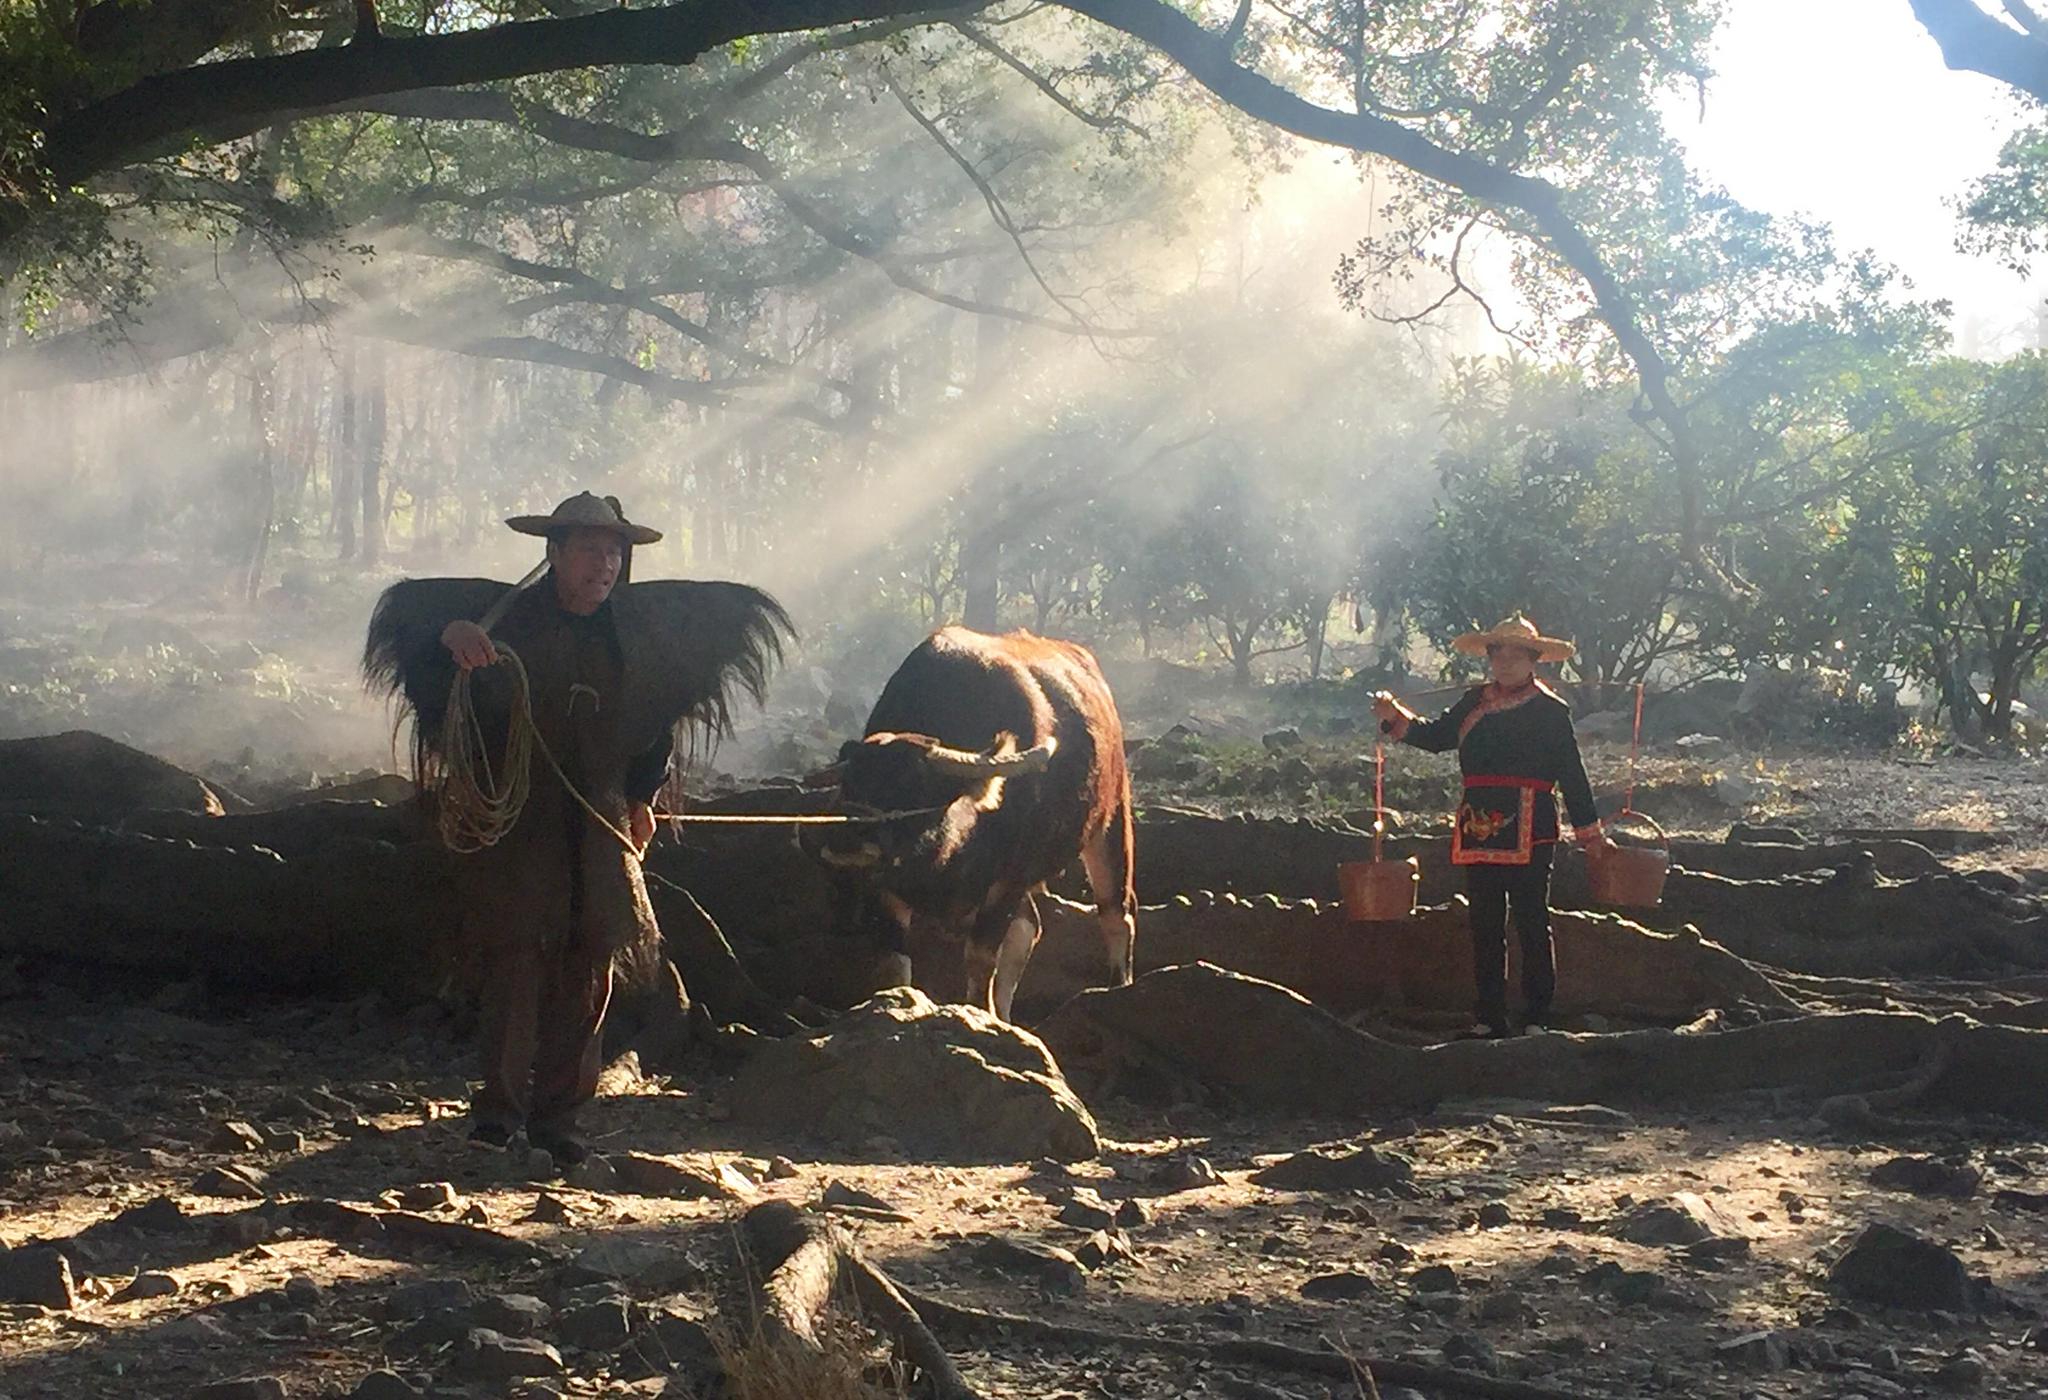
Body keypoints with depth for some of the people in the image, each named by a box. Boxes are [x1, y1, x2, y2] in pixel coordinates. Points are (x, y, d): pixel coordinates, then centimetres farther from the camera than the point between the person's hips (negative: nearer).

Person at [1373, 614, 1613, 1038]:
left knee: (1532, 922, -4)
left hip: (1528, 829, -5)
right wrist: (1395, 716, 1)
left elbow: (1572, 775, 2)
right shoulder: (1475, 702, 14)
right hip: (1479, 828, 5)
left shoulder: (1550, 710, 1)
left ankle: (1537, 1017, 0)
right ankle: (1490, 1016, 15)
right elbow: (1435, 736, 17)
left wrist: (1590, 833, 1)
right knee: (1485, 925, 8)